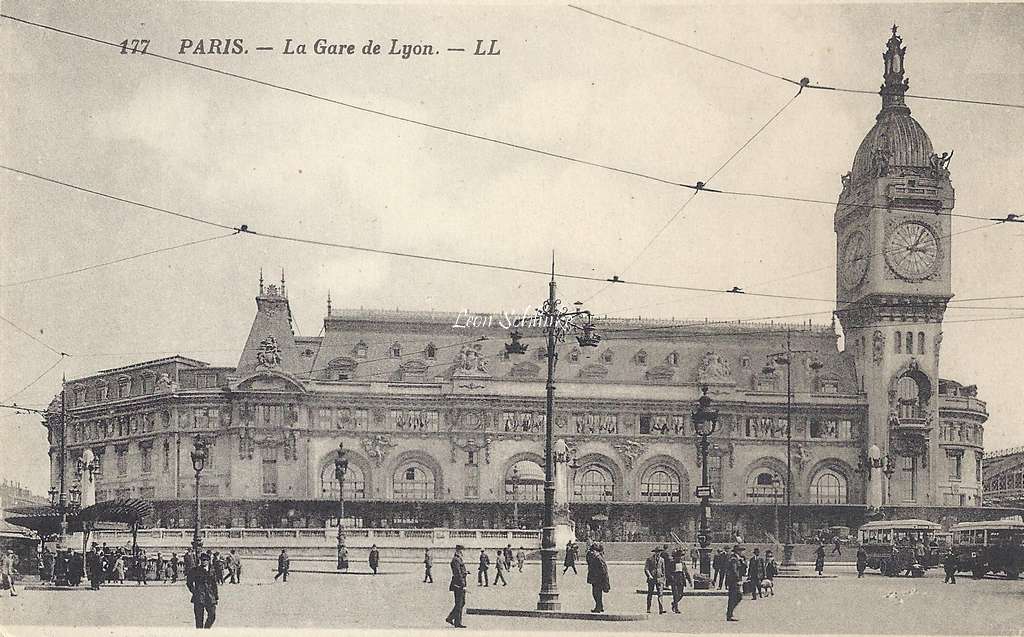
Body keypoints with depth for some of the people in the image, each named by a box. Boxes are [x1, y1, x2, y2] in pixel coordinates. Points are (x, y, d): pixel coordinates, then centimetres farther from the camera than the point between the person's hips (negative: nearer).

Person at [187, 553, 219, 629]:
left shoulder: (211, 571, 12)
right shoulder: (195, 570, 0)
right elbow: (189, 582, 4)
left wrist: (216, 598, 15)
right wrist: (194, 591, -5)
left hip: (210, 597, 4)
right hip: (199, 597, -4)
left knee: (212, 615, -1)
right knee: (199, 618, -3)